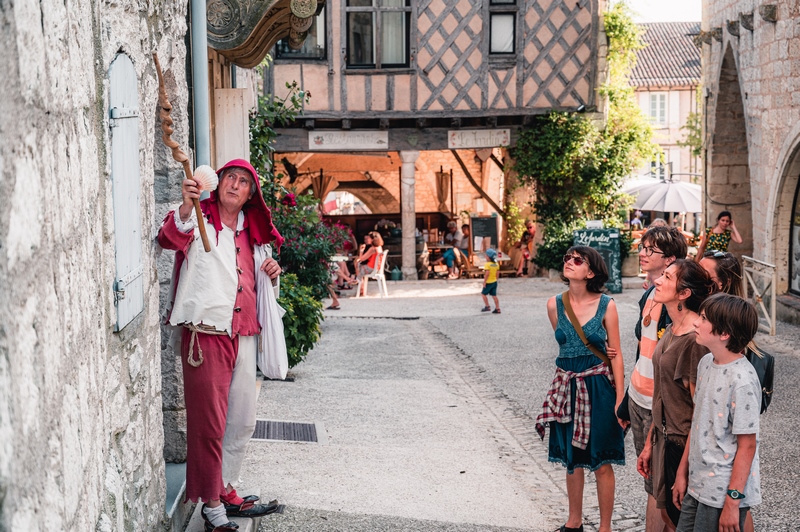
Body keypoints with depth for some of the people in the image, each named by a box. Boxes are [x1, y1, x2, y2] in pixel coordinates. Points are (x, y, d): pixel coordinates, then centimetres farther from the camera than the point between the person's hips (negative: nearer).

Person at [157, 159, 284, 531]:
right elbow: (170, 238, -26)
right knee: (209, 423, -4)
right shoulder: (199, 219, -3)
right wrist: (185, 209, -46)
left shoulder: (250, 232, 16)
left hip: (242, 333, 7)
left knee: (243, 421, 14)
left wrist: (270, 272, 6)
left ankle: (226, 491, 30)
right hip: (205, 333, -7)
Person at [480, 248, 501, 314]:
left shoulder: (487, 264, -19)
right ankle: (497, 309, 10)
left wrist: (484, 282, -18)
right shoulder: (496, 264, 4)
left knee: (483, 294, 11)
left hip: (489, 282, -7)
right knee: (494, 295, 11)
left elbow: (487, 274, -23)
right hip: (494, 282, 7)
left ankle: (487, 306, 10)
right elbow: (497, 273, 8)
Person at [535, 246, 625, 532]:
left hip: (598, 387, -3)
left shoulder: (606, 305, -9)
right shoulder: (554, 305, -1)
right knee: (572, 460, 13)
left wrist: (620, 399, -9)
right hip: (567, 386, 3)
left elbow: (616, 354, -6)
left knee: (601, 463, 3)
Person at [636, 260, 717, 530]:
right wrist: (649, 443, 15)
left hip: (685, 443, -9)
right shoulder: (672, 330, 6)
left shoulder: (695, 339, -22)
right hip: (664, 436, 9)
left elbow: (700, 408, -20)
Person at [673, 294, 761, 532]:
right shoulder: (706, 363, 3)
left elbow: (747, 446, -17)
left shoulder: (742, 380, -21)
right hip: (698, 485, 8)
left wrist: (733, 501, -16)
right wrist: (682, 472, 15)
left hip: (724, 493, -8)